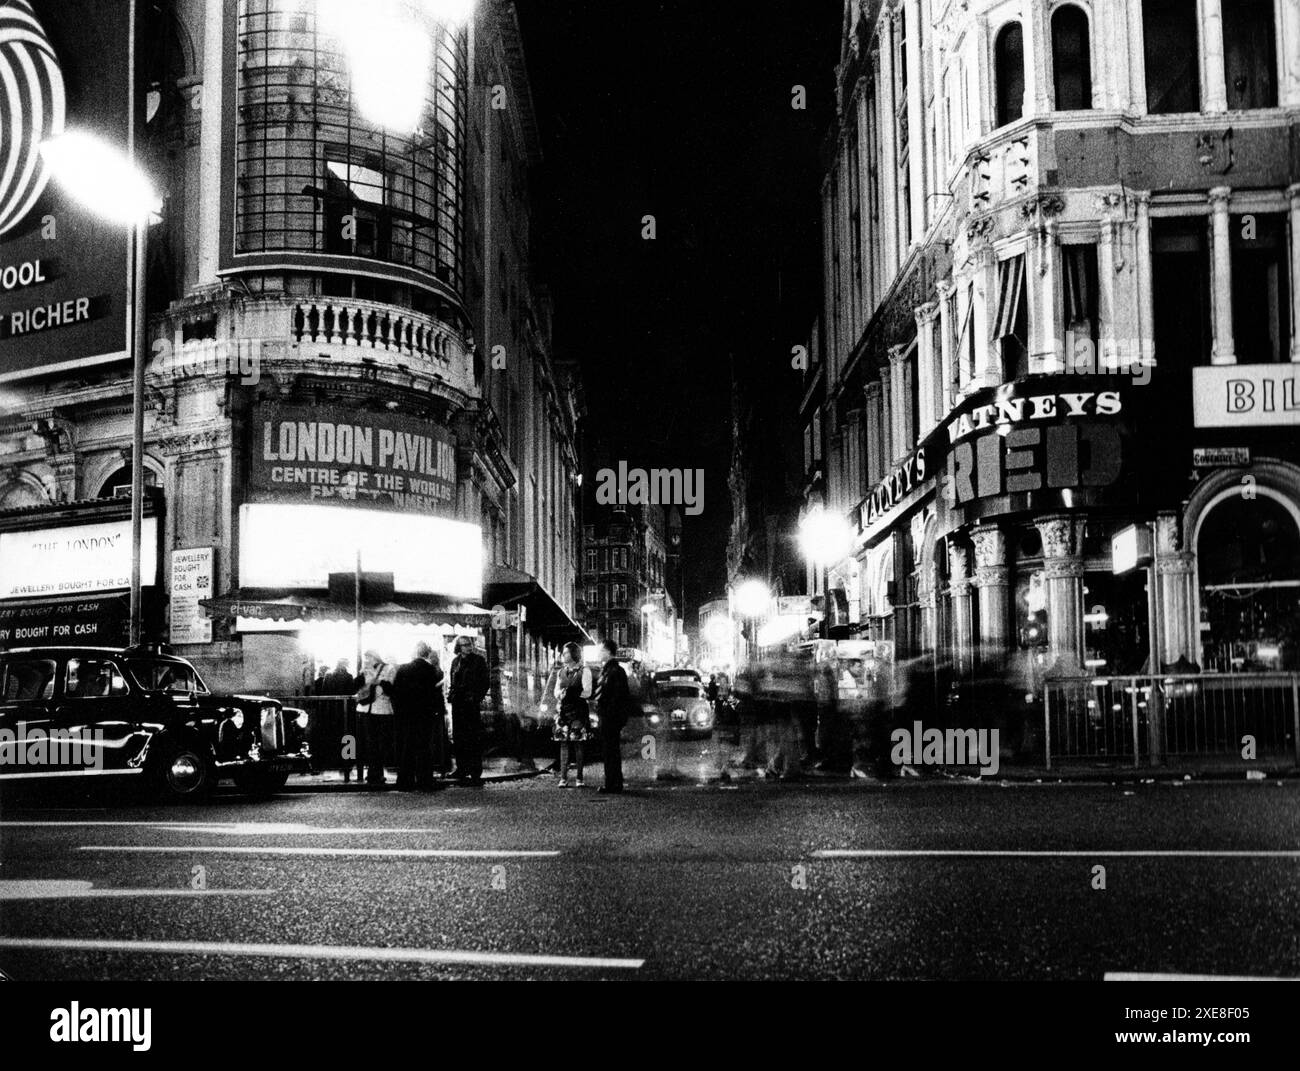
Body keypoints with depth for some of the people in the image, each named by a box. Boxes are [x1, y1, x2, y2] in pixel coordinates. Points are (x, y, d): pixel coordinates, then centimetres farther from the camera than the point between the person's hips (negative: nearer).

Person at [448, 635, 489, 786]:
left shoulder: (479, 660, 0)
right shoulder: (455, 661, 14)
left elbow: (484, 683, -3)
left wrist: (476, 697, -13)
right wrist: (451, 692, 5)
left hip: (471, 704, -5)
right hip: (457, 704, 5)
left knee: (474, 739, -7)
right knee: (458, 738, 8)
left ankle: (475, 773, -5)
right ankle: (461, 771, 16)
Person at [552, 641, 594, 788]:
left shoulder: (584, 671, -2)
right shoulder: (561, 672, 15)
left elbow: (587, 692, -9)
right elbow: (556, 691, 12)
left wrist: (571, 693, -16)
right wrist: (560, 694, -10)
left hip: (578, 711, -4)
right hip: (563, 710, 4)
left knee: (578, 744, -3)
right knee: (563, 743, 0)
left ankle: (579, 778, 3)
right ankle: (563, 777, 0)